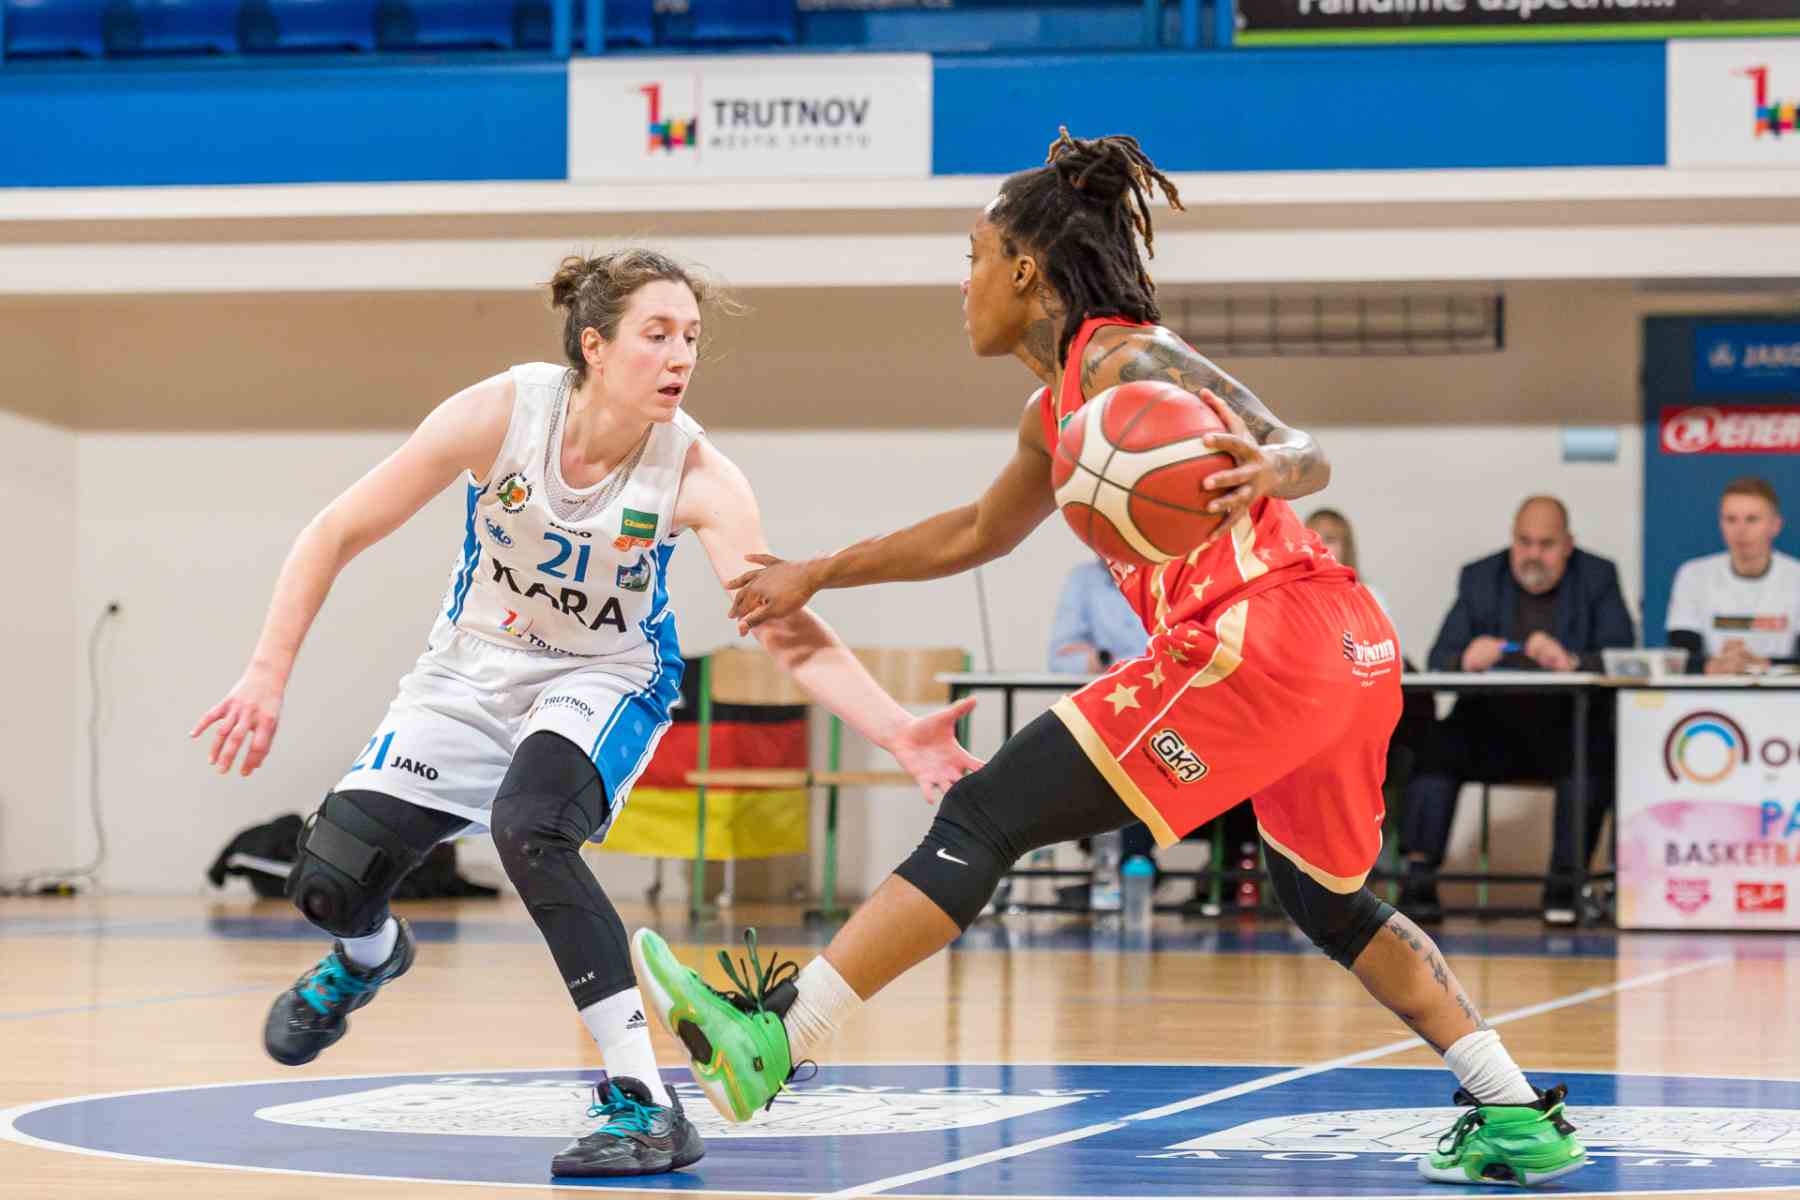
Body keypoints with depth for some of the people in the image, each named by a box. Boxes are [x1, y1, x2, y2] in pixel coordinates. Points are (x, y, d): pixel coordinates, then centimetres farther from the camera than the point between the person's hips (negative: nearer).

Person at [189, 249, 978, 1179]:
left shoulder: (697, 476, -24)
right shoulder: (501, 414, -23)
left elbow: (789, 632, -29)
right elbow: (336, 534, -14)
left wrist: (897, 733, -44)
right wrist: (269, 673, -18)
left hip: (605, 681, -2)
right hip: (470, 675, 2)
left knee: (528, 828, -34)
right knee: (329, 881, -7)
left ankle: (648, 1104, -30)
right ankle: (369, 957, 35)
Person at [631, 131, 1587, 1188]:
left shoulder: (1119, 360, -4)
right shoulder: (1056, 411, 24)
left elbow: (1309, 457, -13)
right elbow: (982, 532, 40)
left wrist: (1261, 469, -36)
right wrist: (817, 577, 45)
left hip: (1264, 636, -10)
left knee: (985, 820, -9)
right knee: (1331, 902, 28)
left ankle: (775, 1037, -12)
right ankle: (1520, 1118, 25)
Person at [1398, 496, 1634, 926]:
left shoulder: (1598, 579, 6)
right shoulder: (1480, 579, 11)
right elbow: (1438, 661, 3)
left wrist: (1571, 662, -27)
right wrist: (1466, 660, -22)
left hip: (1568, 727, -2)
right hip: (1494, 725, 2)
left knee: (1594, 754, -34)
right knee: (1438, 744, -27)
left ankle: (1564, 884, -30)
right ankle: (1419, 878, -29)